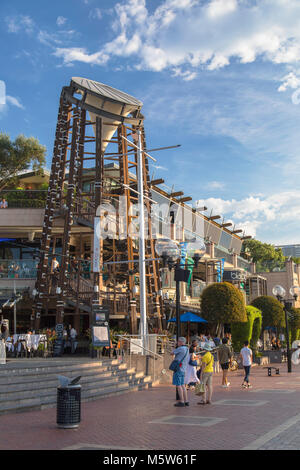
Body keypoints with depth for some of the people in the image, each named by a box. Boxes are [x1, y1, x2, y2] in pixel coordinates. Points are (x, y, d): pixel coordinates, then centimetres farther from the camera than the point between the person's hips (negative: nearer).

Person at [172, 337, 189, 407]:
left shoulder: (181, 348, -14)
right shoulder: (187, 350, 15)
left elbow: (172, 353, -3)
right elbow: (188, 361, 22)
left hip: (178, 369, -9)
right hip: (183, 370, 9)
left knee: (178, 386, -4)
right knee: (182, 385, 11)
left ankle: (181, 402, -2)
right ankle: (186, 401, 12)